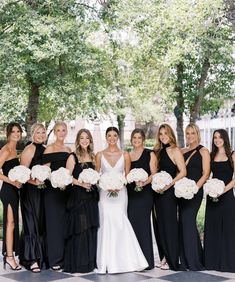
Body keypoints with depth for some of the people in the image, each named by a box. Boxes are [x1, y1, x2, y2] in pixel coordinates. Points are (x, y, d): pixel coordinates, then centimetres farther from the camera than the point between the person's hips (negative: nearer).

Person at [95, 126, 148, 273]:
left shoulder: (125, 155, 5)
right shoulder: (100, 155, 6)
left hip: (120, 192, 0)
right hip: (104, 193, 0)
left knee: (119, 222, -9)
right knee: (106, 224, -7)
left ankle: (122, 260, 1)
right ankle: (107, 262, 2)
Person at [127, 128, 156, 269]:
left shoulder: (150, 154, 2)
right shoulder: (128, 155, 17)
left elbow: (154, 174, -5)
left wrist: (144, 182, -21)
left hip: (144, 193, -5)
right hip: (131, 193, 5)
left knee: (142, 223, -8)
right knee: (131, 222, 1)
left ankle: (146, 260, -1)